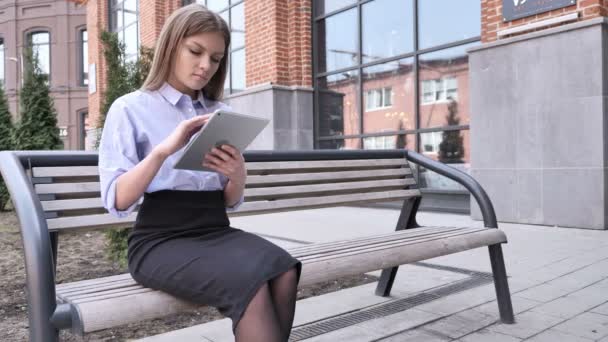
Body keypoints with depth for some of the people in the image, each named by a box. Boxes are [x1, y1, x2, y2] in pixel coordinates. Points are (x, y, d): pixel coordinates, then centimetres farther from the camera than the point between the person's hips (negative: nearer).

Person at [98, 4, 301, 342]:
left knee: (283, 271, -25)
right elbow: (117, 200, -9)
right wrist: (163, 150, -23)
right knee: (251, 285, -30)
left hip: (216, 231, 5)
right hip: (160, 240, -4)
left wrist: (237, 175, -9)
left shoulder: (223, 115, 15)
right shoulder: (130, 108, 2)